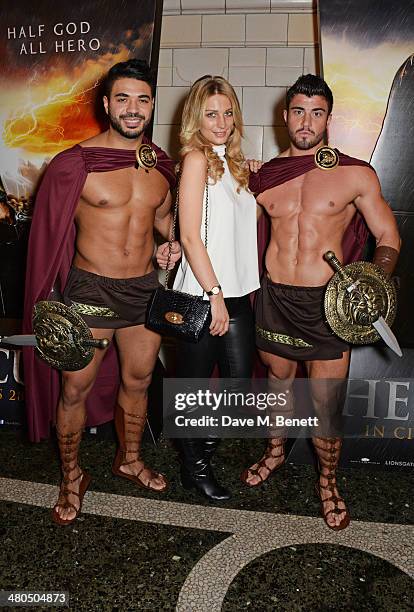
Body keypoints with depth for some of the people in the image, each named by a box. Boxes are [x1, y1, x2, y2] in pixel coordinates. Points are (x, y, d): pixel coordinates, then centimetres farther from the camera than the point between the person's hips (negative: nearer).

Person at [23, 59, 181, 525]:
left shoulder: (161, 164, 5)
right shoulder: (75, 163, -10)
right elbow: (52, 232, -5)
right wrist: (50, 303, -7)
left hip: (145, 289, 5)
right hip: (90, 289, -4)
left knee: (138, 381, 17)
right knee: (75, 388, 6)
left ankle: (129, 458, 41)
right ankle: (72, 477, 29)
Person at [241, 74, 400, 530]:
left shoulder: (356, 174, 0)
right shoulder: (264, 175, 7)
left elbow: (388, 239, 2)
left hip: (326, 303, -2)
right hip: (274, 297, 3)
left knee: (325, 408, 1)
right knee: (277, 381, 20)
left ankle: (328, 482, 29)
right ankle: (275, 451, 48)